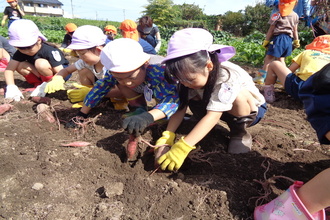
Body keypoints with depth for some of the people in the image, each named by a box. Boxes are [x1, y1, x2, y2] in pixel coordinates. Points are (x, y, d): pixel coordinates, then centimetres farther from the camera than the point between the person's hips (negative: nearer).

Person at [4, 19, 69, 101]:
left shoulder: (50, 51, -30)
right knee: (20, 65, -19)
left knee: (41, 64, -34)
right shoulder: (21, 52, -14)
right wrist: (11, 87, -36)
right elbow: (9, 69, -20)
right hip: (41, 76, 6)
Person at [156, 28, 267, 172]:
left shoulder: (226, 77, -38)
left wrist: (182, 147, -51)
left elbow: (213, 116, -44)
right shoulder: (193, 76, -20)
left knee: (238, 96, -38)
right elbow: (181, 107, -20)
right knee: (191, 97, -21)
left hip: (251, 110, -4)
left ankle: (240, 132, -12)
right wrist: (167, 136, -34)